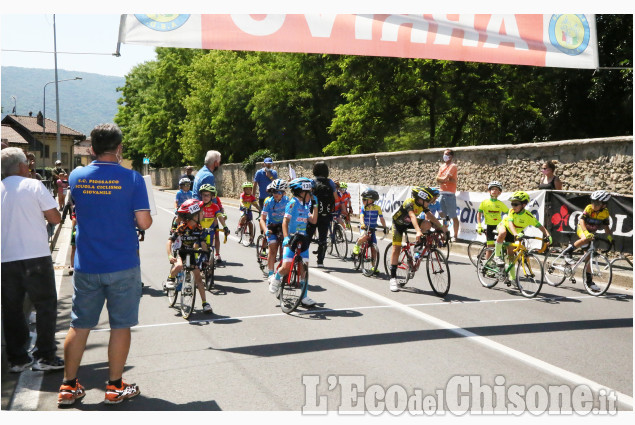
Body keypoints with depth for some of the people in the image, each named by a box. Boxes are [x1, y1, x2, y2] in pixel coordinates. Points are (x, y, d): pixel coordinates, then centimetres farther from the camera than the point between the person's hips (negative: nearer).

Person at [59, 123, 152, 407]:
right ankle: (115, 388, 14)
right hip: (123, 266, -3)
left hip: (86, 266, 4)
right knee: (120, 325, 7)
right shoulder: (131, 179, -10)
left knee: (80, 326, 12)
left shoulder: (77, 177, 2)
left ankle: (68, 387, 20)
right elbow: (144, 223, -13)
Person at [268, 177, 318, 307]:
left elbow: (313, 220, 12)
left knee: (304, 268, 1)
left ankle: (304, 297, 7)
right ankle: (275, 279, 17)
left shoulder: (305, 206, 14)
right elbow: (285, 221, -15)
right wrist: (286, 237, -26)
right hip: (291, 239, -6)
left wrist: (315, 205, 8)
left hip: (303, 240, 6)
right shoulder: (293, 203, -9)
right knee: (286, 266, -17)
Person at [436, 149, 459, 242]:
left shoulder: (453, 166, -7)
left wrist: (441, 179, -2)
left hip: (450, 194, -8)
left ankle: (455, 236, -1)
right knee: (443, 215, 14)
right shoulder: (442, 166, 15)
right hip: (442, 192, 8)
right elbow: (438, 179, 4)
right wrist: (445, 179, -9)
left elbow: (445, 178, -19)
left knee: (453, 216, -4)